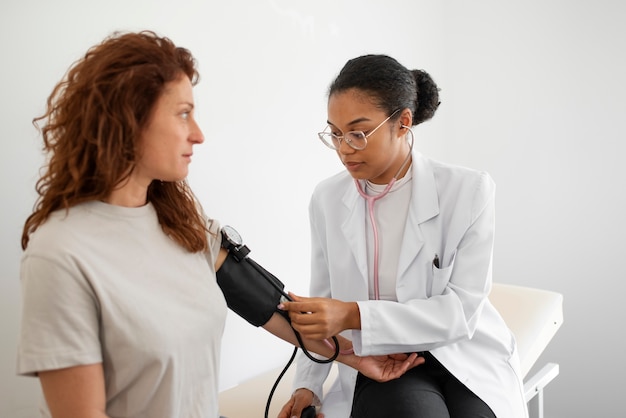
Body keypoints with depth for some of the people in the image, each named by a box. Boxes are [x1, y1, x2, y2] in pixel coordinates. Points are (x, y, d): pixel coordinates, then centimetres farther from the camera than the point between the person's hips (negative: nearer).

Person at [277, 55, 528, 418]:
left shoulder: (469, 191, -10)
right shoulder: (327, 199, 0)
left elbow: (462, 309, -15)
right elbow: (324, 300, 7)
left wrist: (354, 316, -26)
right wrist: (307, 386, -5)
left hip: (464, 357, 0)